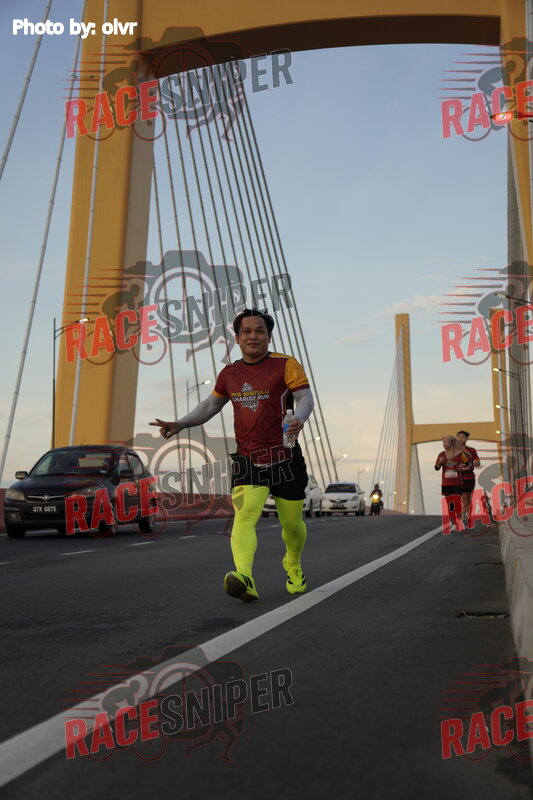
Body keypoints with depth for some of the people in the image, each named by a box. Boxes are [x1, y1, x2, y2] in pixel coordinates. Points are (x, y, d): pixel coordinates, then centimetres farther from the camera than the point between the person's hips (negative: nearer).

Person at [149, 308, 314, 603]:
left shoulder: (286, 364, -1)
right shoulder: (229, 373, 11)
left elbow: (305, 397, -9)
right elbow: (211, 405, 24)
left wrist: (299, 418, -31)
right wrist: (180, 424, 13)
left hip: (285, 458, -2)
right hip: (247, 460, 2)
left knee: (292, 523, 8)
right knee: (244, 515, -20)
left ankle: (293, 566, 38)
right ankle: (244, 579, -34)